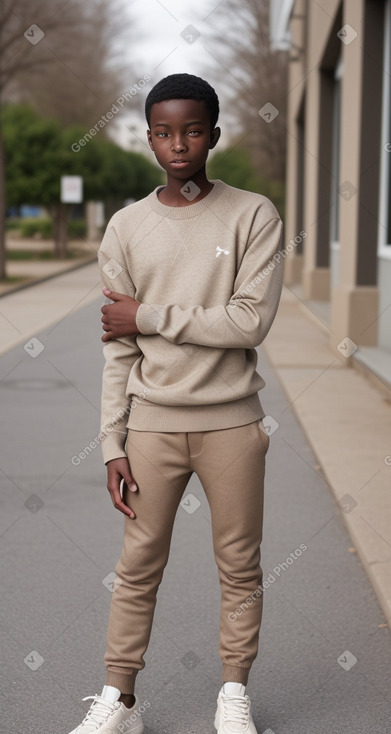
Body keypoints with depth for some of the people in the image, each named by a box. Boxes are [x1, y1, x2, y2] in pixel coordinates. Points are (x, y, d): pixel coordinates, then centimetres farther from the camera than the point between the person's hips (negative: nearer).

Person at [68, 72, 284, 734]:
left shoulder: (254, 217, -3)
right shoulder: (125, 228, 3)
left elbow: (251, 322, -14)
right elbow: (119, 350, 3)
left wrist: (150, 317, -12)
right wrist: (113, 444, -1)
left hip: (231, 420, -1)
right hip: (153, 421, 1)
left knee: (240, 566, 8)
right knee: (139, 566, 6)